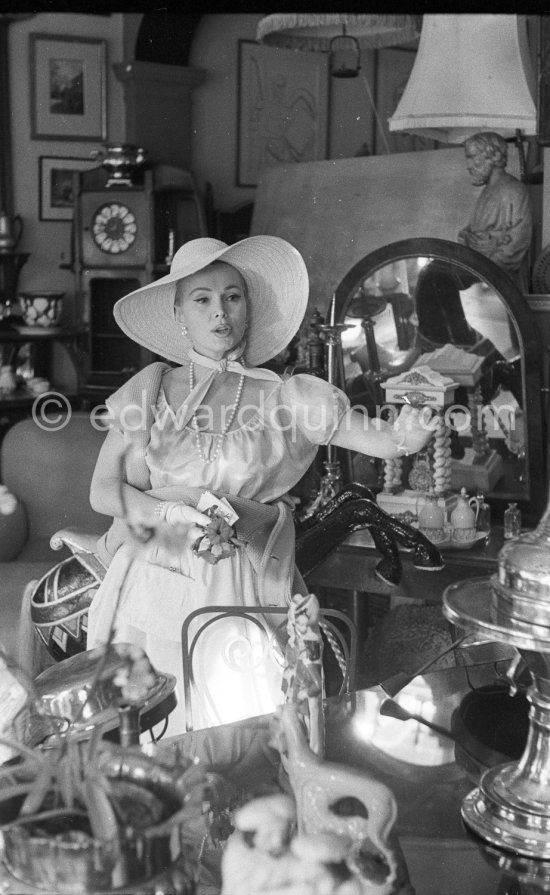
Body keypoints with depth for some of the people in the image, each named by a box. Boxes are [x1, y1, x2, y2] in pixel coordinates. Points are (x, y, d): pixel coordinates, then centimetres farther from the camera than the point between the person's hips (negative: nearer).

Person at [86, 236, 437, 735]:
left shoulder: (283, 397, 2)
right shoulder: (151, 387, 6)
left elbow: (385, 441, -5)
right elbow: (104, 491, 4)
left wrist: (410, 434, -27)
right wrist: (171, 513, -13)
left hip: (237, 591, -1)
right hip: (152, 579, 1)